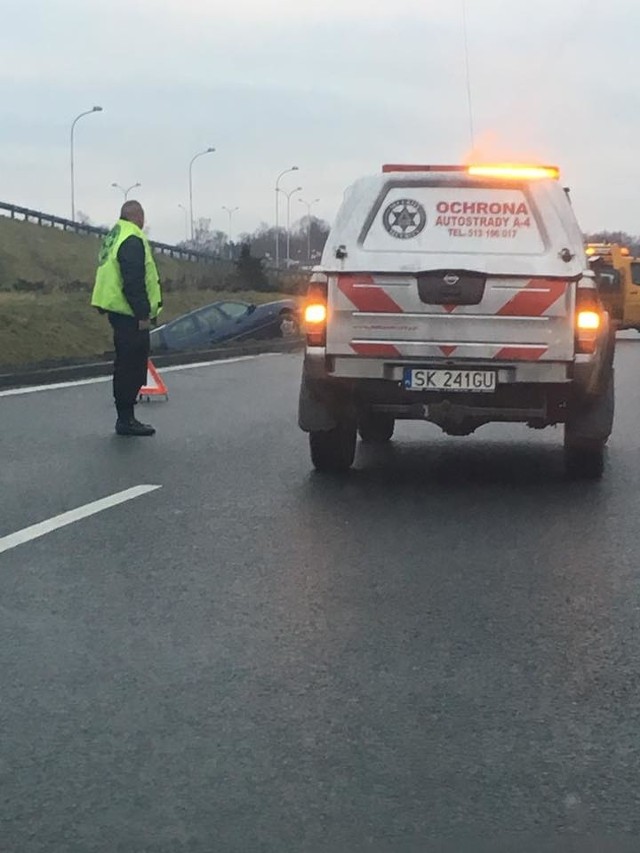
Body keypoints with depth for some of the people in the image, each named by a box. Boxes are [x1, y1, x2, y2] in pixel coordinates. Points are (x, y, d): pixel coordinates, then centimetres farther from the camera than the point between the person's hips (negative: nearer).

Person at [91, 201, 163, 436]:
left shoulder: (114, 237, 17)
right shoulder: (132, 241, -16)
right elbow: (134, 282, -22)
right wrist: (143, 314, -19)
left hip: (118, 311, 10)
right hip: (130, 314, -10)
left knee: (127, 366, 15)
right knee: (133, 366, -7)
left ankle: (125, 417, 20)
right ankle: (126, 419, -6)